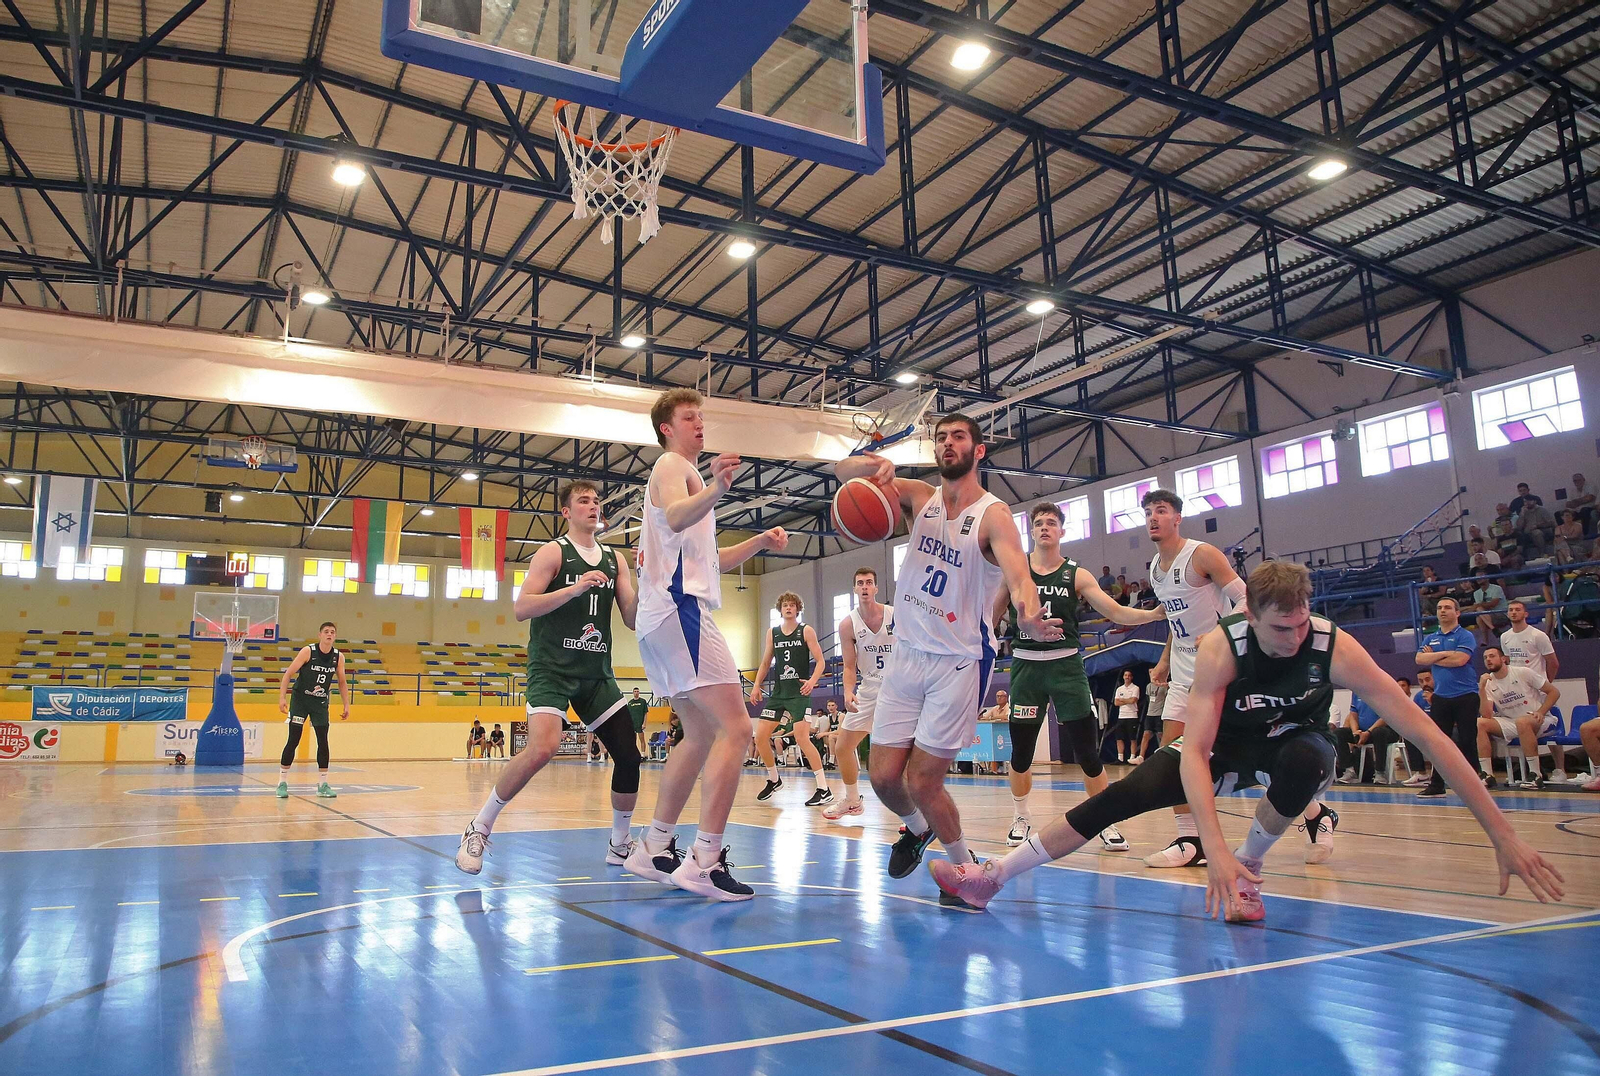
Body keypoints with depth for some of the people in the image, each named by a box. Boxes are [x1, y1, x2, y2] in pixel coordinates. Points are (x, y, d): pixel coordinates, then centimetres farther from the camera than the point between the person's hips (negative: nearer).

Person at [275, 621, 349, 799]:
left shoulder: (338, 657, -2)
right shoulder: (308, 651, -14)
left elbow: (342, 682, 9)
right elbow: (288, 674, -12)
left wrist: (346, 705, 5)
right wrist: (282, 697, -21)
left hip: (320, 702, 3)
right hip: (300, 699, -3)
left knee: (323, 742, 0)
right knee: (293, 741, -6)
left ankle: (323, 784, 9)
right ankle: (282, 783, 5)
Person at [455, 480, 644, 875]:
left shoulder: (614, 559, 13)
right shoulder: (553, 552, -1)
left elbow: (633, 620, 10)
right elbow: (521, 608, -11)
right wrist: (572, 589, -22)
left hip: (597, 672, 6)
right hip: (552, 667, -6)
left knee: (629, 755, 1)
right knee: (543, 747, -26)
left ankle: (620, 845, 20)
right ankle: (479, 828, -6)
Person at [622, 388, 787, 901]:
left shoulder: (681, 473, 29)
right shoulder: (671, 466, -2)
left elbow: (707, 558, 30)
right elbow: (675, 517, -27)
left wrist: (759, 542, 17)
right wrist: (713, 491, -46)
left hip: (665, 617, 11)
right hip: (681, 607, -11)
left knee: (701, 733, 16)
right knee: (735, 728, -16)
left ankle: (655, 849, 18)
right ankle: (705, 861, -20)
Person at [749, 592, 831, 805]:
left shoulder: (806, 631, -1)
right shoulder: (772, 634, 12)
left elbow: (820, 661, -4)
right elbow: (765, 663, 20)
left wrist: (813, 680, -21)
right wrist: (756, 686, 9)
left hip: (799, 693, -6)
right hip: (778, 693, 6)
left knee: (801, 737, -17)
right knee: (760, 737, 2)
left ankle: (824, 789, -11)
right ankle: (774, 780, 25)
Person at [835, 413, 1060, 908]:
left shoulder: (992, 515, -12)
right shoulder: (919, 497, 3)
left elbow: (1016, 568, -32)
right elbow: (841, 470, -1)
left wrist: (1028, 613, -54)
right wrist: (878, 464, -24)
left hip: (960, 662, -5)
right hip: (907, 653, 5)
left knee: (922, 780, -6)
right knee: (883, 775, 4)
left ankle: (965, 867, 20)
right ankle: (917, 829, 37)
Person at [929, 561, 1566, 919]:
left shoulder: (1336, 649, -29)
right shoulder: (1221, 648, -29)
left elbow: (1425, 734, -28)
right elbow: (1193, 751, -34)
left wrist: (1503, 834, -32)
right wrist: (1213, 846, -48)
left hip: (1294, 746, 0)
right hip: (1227, 745, 0)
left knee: (1304, 759, -38)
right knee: (1126, 794, -16)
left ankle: (1246, 870, -10)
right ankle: (993, 878, -8)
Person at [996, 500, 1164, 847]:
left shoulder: (1076, 576, 2)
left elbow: (1117, 612, -3)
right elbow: (993, 616, 11)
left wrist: (1154, 614, -18)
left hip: (1066, 663, 0)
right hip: (1026, 663, 1)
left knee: (1088, 751, -3)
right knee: (1021, 751, 7)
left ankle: (1106, 823, 10)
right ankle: (1021, 820, 25)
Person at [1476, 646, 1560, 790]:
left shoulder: (1522, 672, -8)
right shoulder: (1488, 683, 0)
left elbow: (1554, 692, -4)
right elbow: (1486, 716, -11)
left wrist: (1540, 712, -18)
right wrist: (1481, 689, -19)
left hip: (1538, 721, -4)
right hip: (1510, 723, 4)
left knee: (1522, 722, -38)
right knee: (1480, 723, -18)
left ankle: (1536, 776, -29)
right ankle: (1488, 775, -18)